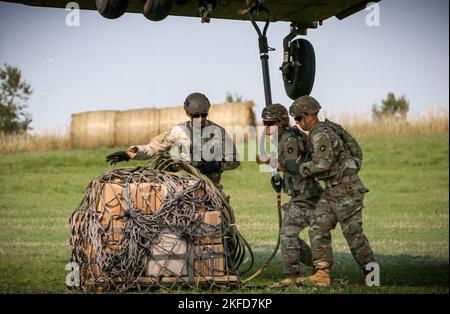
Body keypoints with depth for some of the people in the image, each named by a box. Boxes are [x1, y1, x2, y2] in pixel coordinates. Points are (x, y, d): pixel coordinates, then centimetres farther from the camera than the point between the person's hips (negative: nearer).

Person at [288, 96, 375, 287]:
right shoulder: (329, 128, 15)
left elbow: (322, 163, -26)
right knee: (318, 228, 0)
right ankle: (322, 274, -4)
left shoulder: (320, 133, -16)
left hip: (345, 189, -10)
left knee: (353, 232, -2)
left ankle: (372, 274, 10)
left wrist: (300, 169, -13)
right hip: (331, 190, 10)